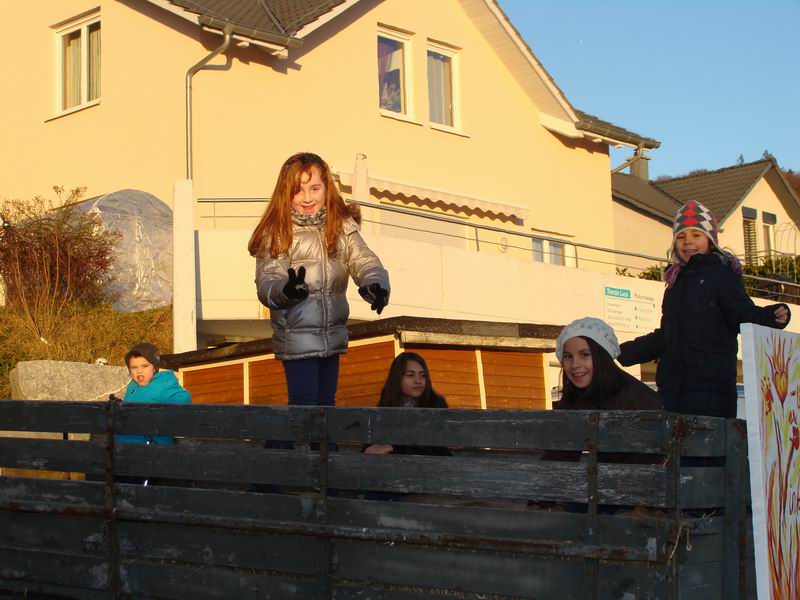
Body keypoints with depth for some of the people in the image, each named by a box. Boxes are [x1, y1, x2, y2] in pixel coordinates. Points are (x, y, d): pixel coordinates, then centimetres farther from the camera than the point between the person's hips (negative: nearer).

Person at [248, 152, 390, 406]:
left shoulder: (342, 225, 3)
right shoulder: (276, 232, -7)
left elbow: (364, 261, -8)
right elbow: (266, 282, -15)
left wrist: (375, 285, -30)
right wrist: (285, 290, -38)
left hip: (333, 335, 4)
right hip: (296, 337, -4)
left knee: (327, 402, 17)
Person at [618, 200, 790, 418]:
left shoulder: (721, 275, 1)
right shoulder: (677, 280, 21)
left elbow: (745, 316, -11)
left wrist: (772, 316, -32)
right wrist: (623, 353, 28)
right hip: (673, 388, 7)